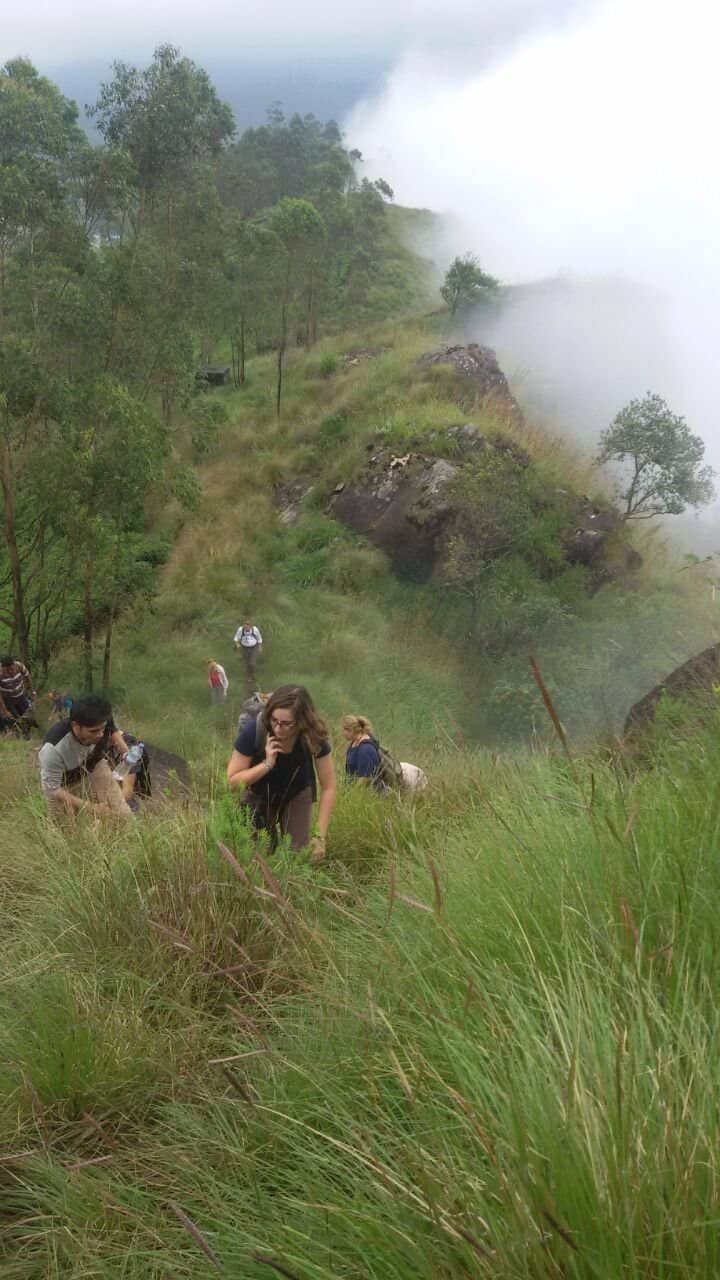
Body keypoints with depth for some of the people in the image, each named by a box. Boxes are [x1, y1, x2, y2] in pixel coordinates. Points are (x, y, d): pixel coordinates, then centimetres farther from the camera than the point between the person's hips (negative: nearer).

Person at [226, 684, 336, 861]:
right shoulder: (254, 732, -33)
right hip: (258, 795, -1)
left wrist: (319, 836, -26)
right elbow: (232, 781, -25)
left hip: (297, 794, 1)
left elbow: (328, 787, -22)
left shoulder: (314, 737, -29)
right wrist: (267, 764, -39)